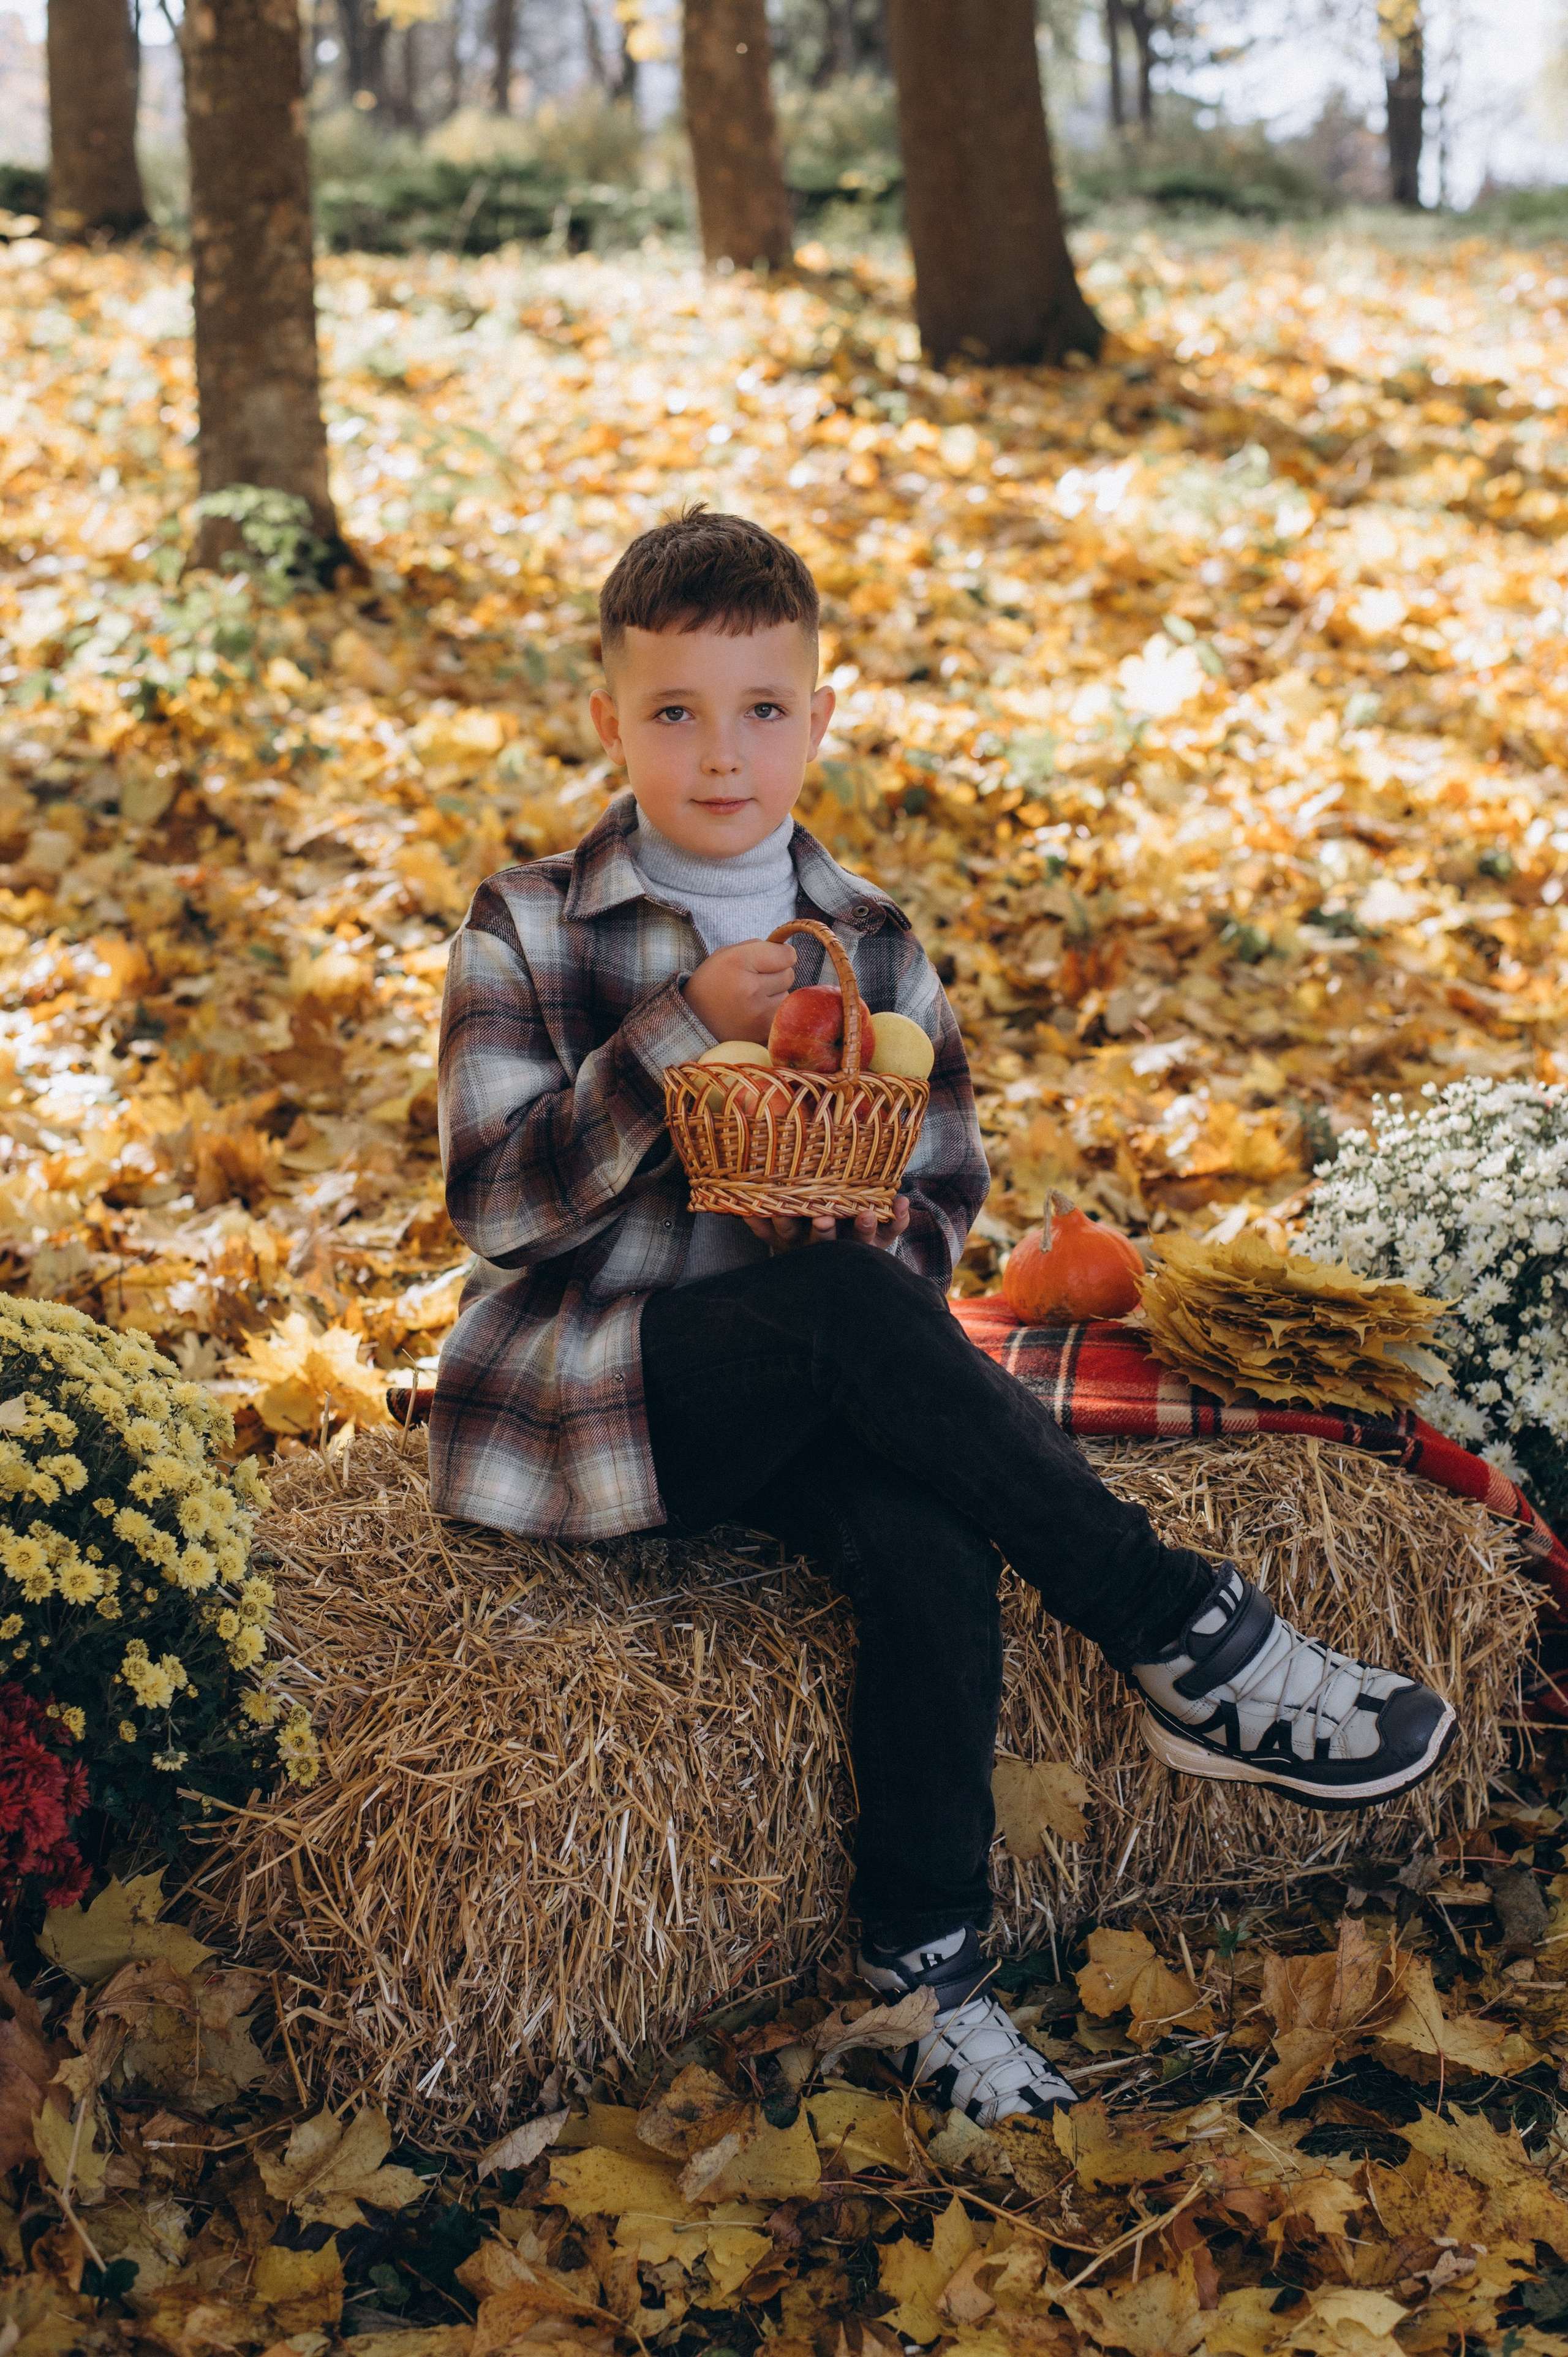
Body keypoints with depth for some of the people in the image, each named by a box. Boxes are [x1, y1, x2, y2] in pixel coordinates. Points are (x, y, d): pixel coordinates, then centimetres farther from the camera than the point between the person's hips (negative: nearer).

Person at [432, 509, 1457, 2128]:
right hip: (578, 1384, -3)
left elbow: (942, 1189, 10)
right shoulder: (528, 929, -3)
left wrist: (879, 1236, -16)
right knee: (844, 1310, -33)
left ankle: (923, 1963, -17)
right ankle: (1185, 1643, -24)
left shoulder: (871, 942, 7)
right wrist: (684, 1029, -22)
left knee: (934, 1545, -30)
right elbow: (494, 1201, -11)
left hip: (793, 1393, 3)